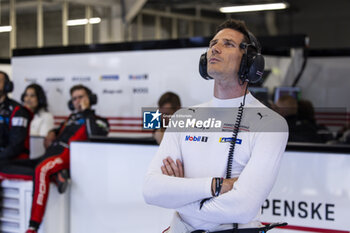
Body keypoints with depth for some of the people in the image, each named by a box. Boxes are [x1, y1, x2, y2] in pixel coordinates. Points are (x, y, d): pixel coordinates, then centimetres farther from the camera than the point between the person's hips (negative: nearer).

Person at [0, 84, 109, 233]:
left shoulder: (98, 121, 12)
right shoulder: (71, 118, 32)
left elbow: (97, 135, -11)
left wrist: (86, 111, 0)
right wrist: (53, 132, 25)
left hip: (65, 156, -8)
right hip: (48, 156, 8)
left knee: (41, 169, -41)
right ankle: (53, 176, -26)